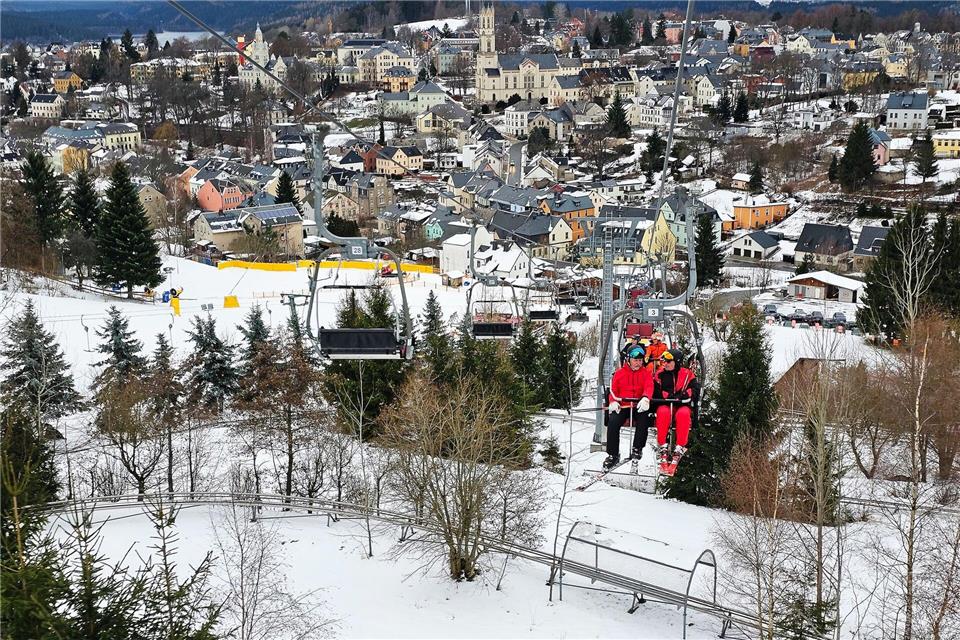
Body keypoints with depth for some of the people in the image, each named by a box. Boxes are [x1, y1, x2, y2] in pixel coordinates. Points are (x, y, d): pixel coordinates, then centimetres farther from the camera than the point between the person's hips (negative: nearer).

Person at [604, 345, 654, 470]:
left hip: (639, 407, -1)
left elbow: (649, 387, -7)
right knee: (612, 422, -27)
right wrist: (613, 402, -14)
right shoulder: (619, 373, 14)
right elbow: (613, 390, 9)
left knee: (644, 418, -34)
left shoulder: (646, 373, 12)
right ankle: (613, 455, -19)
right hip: (622, 406, 1)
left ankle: (637, 449, -21)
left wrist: (645, 398, -30)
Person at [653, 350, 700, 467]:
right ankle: (662, 447, -32)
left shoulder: (687, 374, 6)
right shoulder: (660, 375, 9)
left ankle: (680, 448, -35)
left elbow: (695, 390, -3)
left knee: (683, 414, -37)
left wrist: (683, 395, -18)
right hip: (665, 404, 1)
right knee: (663, 412, -36)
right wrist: (667, 396, -16)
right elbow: (655, 392, 0)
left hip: (683, 405, -1)